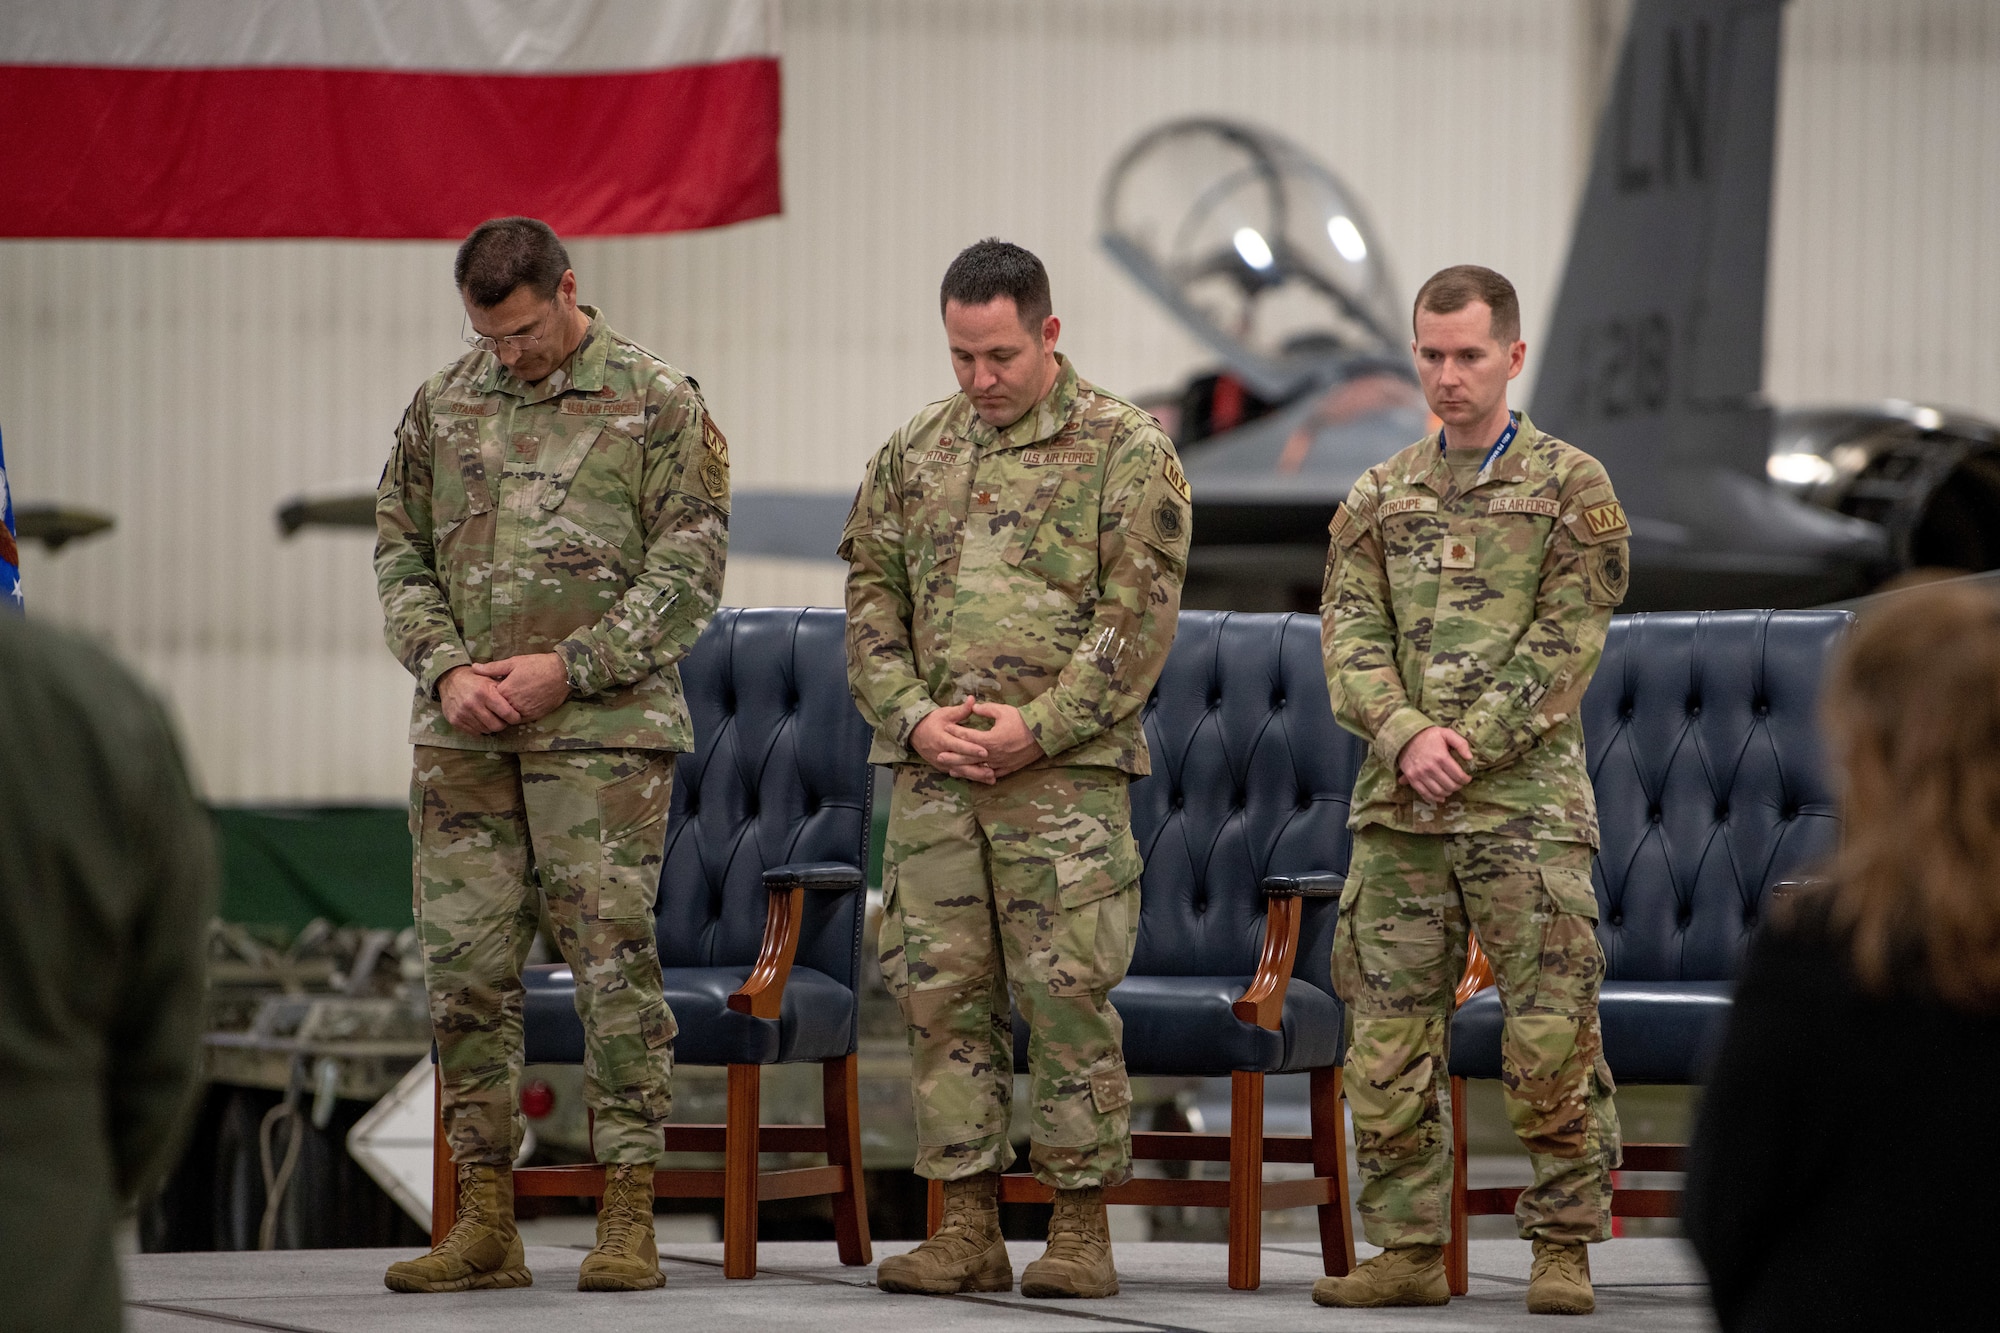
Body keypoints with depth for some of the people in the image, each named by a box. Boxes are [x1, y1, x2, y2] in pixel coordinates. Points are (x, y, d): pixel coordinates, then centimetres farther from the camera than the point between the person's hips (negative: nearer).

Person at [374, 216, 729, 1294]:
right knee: (465, 966, 3)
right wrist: (447, 667, -3)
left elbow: (689, 569, -4)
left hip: (605, 728, -4)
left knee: (613, 960, -6)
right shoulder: (443, 405, 12)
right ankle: (486, 1218, 9)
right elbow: (399, 550, 14)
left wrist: (568, 669, -11)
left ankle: (628, 1215, -1)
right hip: (462, 733, 4)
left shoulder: (657, 404, 0)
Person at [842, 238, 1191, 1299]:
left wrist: (1039, 725, -14)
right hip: (931, 772, 5)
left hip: (1066, 773, -5)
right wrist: (911, 716, -3)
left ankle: (1080, 1228, 3)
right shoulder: (913, 453, 14)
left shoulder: (1124, 448, 0)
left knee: (1068, 994, -5)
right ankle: (967, 1229, 8)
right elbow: (872, 597, 13)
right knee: (941, 992, 3)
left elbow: (1139, 613, -7)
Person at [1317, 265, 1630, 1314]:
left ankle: (1562, 1252, 4)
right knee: (1389, 1041, 3)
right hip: (1398, 809, 4)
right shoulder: (1378, 499, 15)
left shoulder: (1573, 487, 3)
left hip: (1527, 803, -4)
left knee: (1550, 1040, -5)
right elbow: (1349, 634, 5)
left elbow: (1566, 640, -6)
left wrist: (1470, 743, -14)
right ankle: (1409, 1252, 10)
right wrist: (1405, 737, -13)